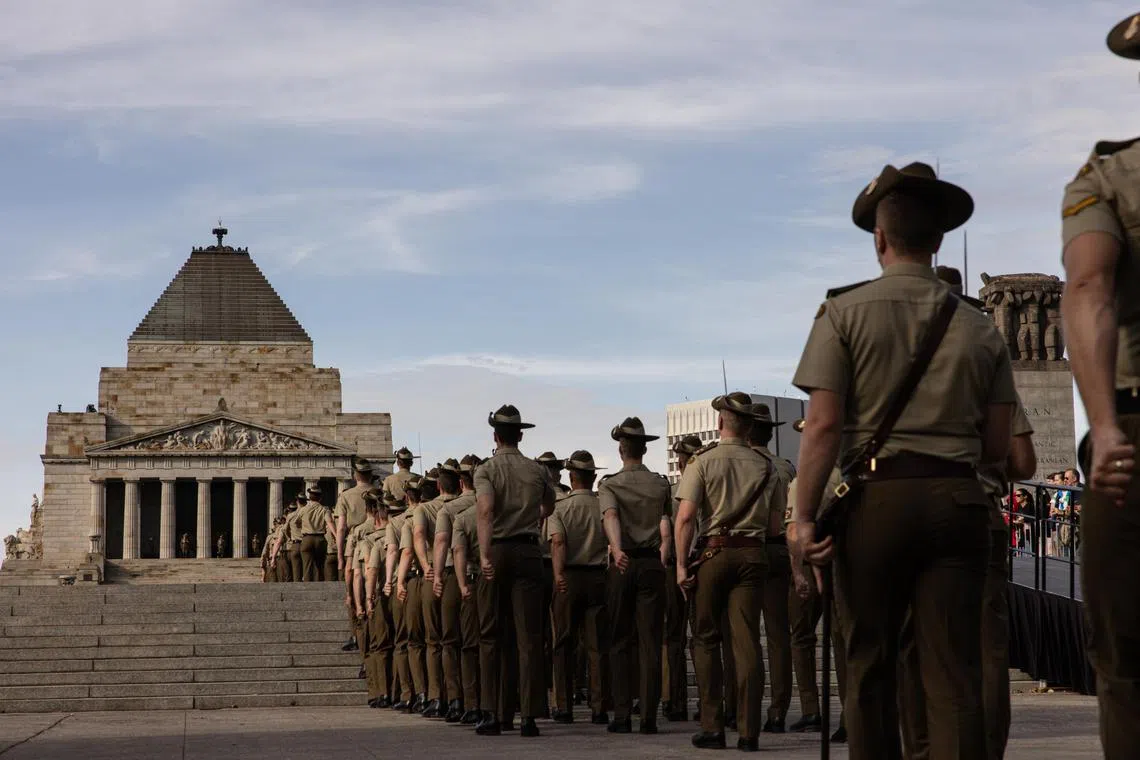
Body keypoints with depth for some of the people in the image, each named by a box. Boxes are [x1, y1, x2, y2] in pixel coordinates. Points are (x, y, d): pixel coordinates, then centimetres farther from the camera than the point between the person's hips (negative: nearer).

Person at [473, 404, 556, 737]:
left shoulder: (486, 470, -2)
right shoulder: (538, 471, 7)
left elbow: (485, 510, -19)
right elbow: (549, 507, 25)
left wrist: (485, 556, -25)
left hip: (496, 551, -1)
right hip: (529, 552, 1)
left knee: (492, 636, 7)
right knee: (529, 637, 1)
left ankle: (493, 714, 5)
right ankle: (529, 716, -3)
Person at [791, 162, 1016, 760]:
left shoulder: (844, 312, 0)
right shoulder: (978, 328, 8)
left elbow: (823, 425, -8)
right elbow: (998, 446, 10)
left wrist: (805, 516, -8)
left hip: (877, 497, -2)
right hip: (958, 499, 2)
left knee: (870, 664, 8)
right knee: (954, 671, -1)